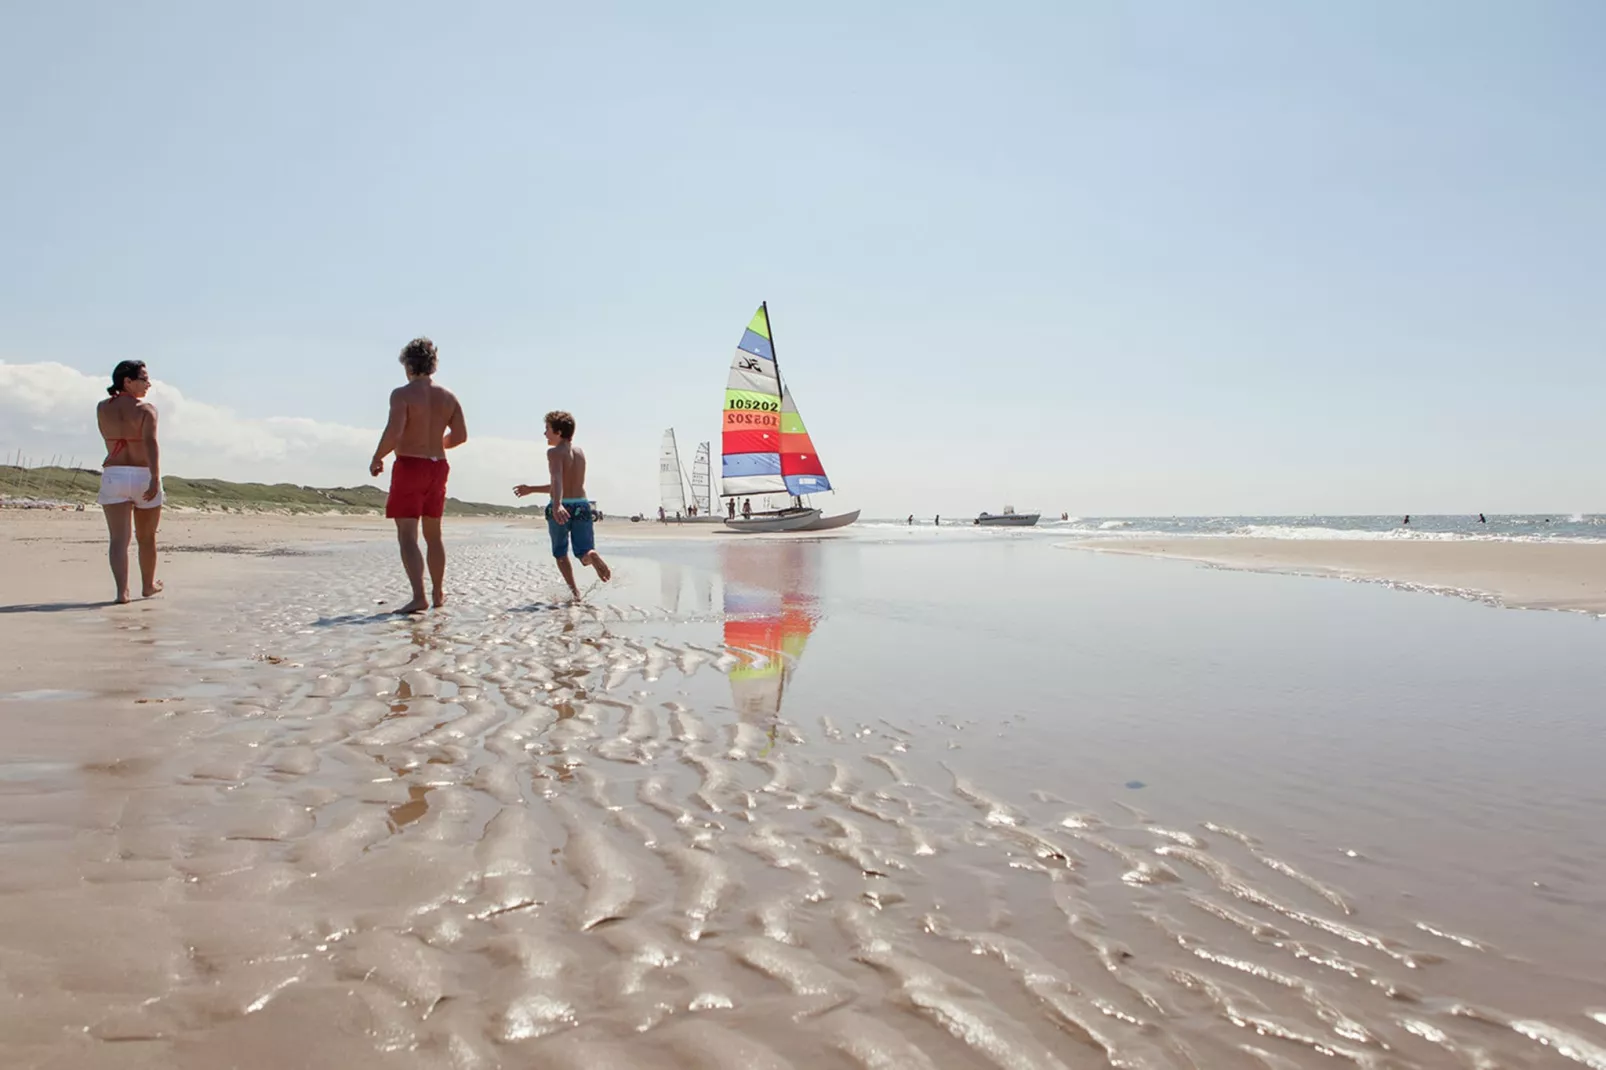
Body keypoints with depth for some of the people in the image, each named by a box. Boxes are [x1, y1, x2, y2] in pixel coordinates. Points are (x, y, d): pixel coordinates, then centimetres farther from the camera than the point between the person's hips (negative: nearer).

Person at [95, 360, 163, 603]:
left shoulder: (102, 408, 6)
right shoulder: (146, 409, -7)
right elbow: (150, 444, -19)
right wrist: (155, 478, -26)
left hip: (113, 475, 2)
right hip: (144, 475, -2)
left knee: (118, 539, -3)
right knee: (146, 538, 15)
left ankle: (122, 590, -17)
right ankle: (148, 585, 30)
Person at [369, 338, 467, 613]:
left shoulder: (402, 394, -11)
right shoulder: (447, 396, 5)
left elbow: (394, 433, -21)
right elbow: (460, 435, 6)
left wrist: (376, 459, -6)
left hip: (409, 466, -6)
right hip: (438, 466, 6)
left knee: (407, 536, -7)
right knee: (433, 533, 17)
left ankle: (419, 597, -18)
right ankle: (438, 594, 26)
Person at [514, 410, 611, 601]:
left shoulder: (555, 452, -5)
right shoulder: (580, 452, 16)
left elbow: (557, 479, -25)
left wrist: (557, 504, -42)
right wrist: (531, 489, 30)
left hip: (561, 509, -4)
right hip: (581, 506, 4)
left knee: (561, 553, 16)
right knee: (585, 554, 2)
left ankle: (574, 591, 1)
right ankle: (593, 556, -34)